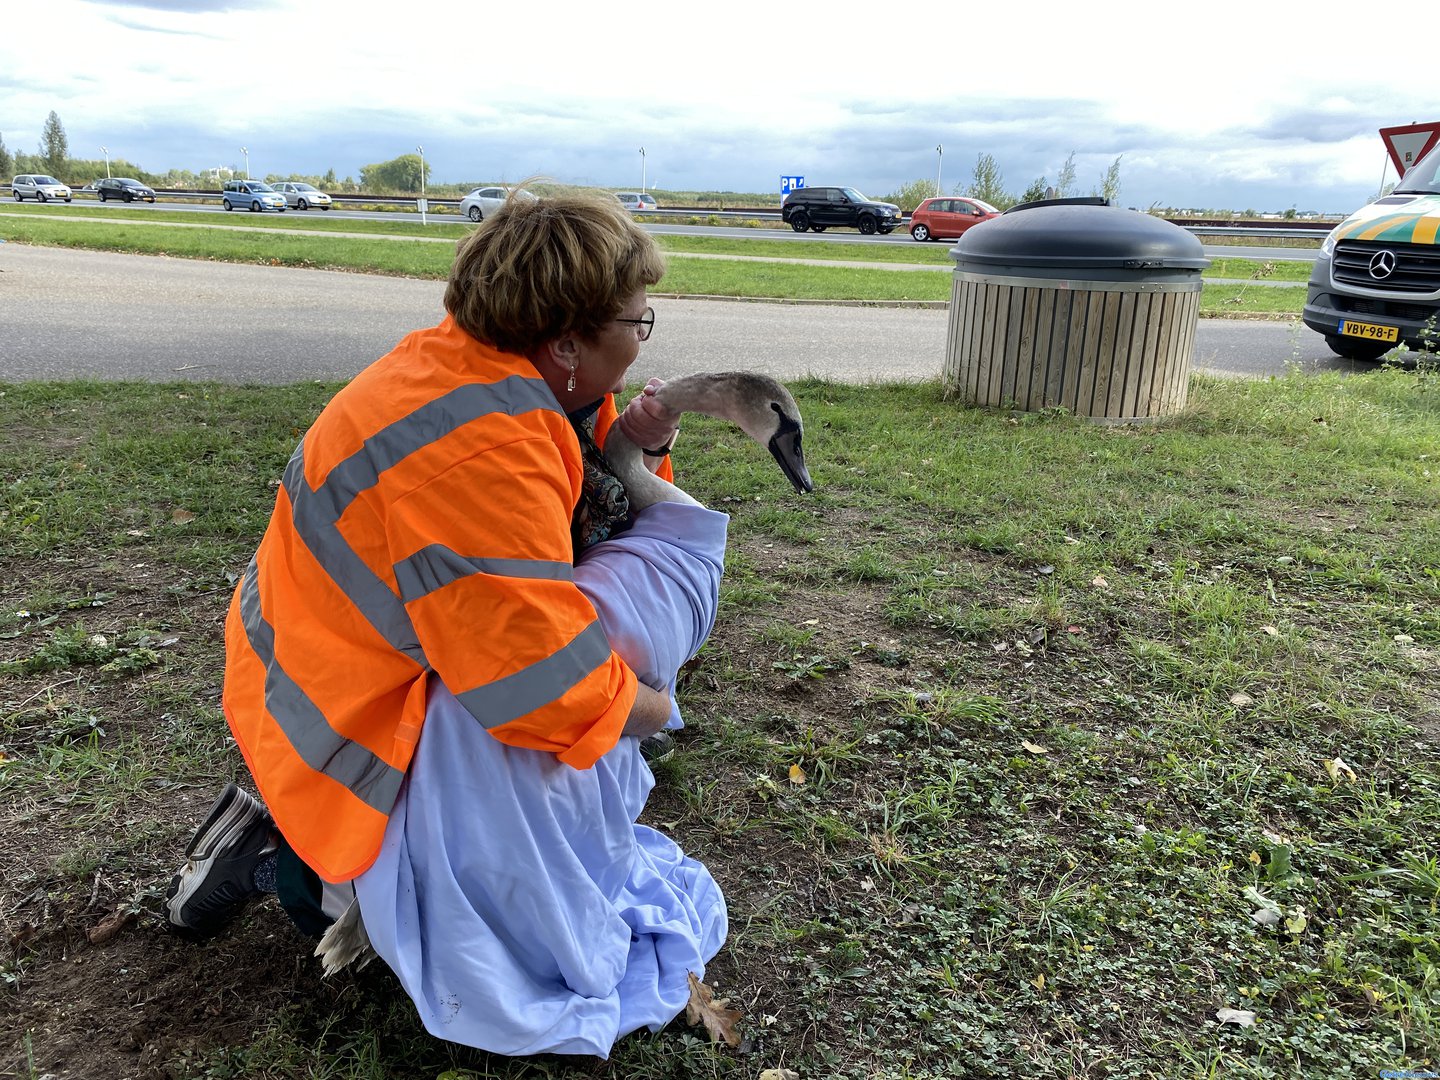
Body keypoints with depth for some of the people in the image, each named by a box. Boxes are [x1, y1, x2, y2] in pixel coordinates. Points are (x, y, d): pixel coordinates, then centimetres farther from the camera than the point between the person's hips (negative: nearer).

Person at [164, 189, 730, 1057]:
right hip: (358, 720, -8)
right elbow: (548, 686, -31)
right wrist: (647, 706, -12)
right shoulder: (483, 448, -32)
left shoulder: (478, 358, -5)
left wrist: (629, 448, -9)